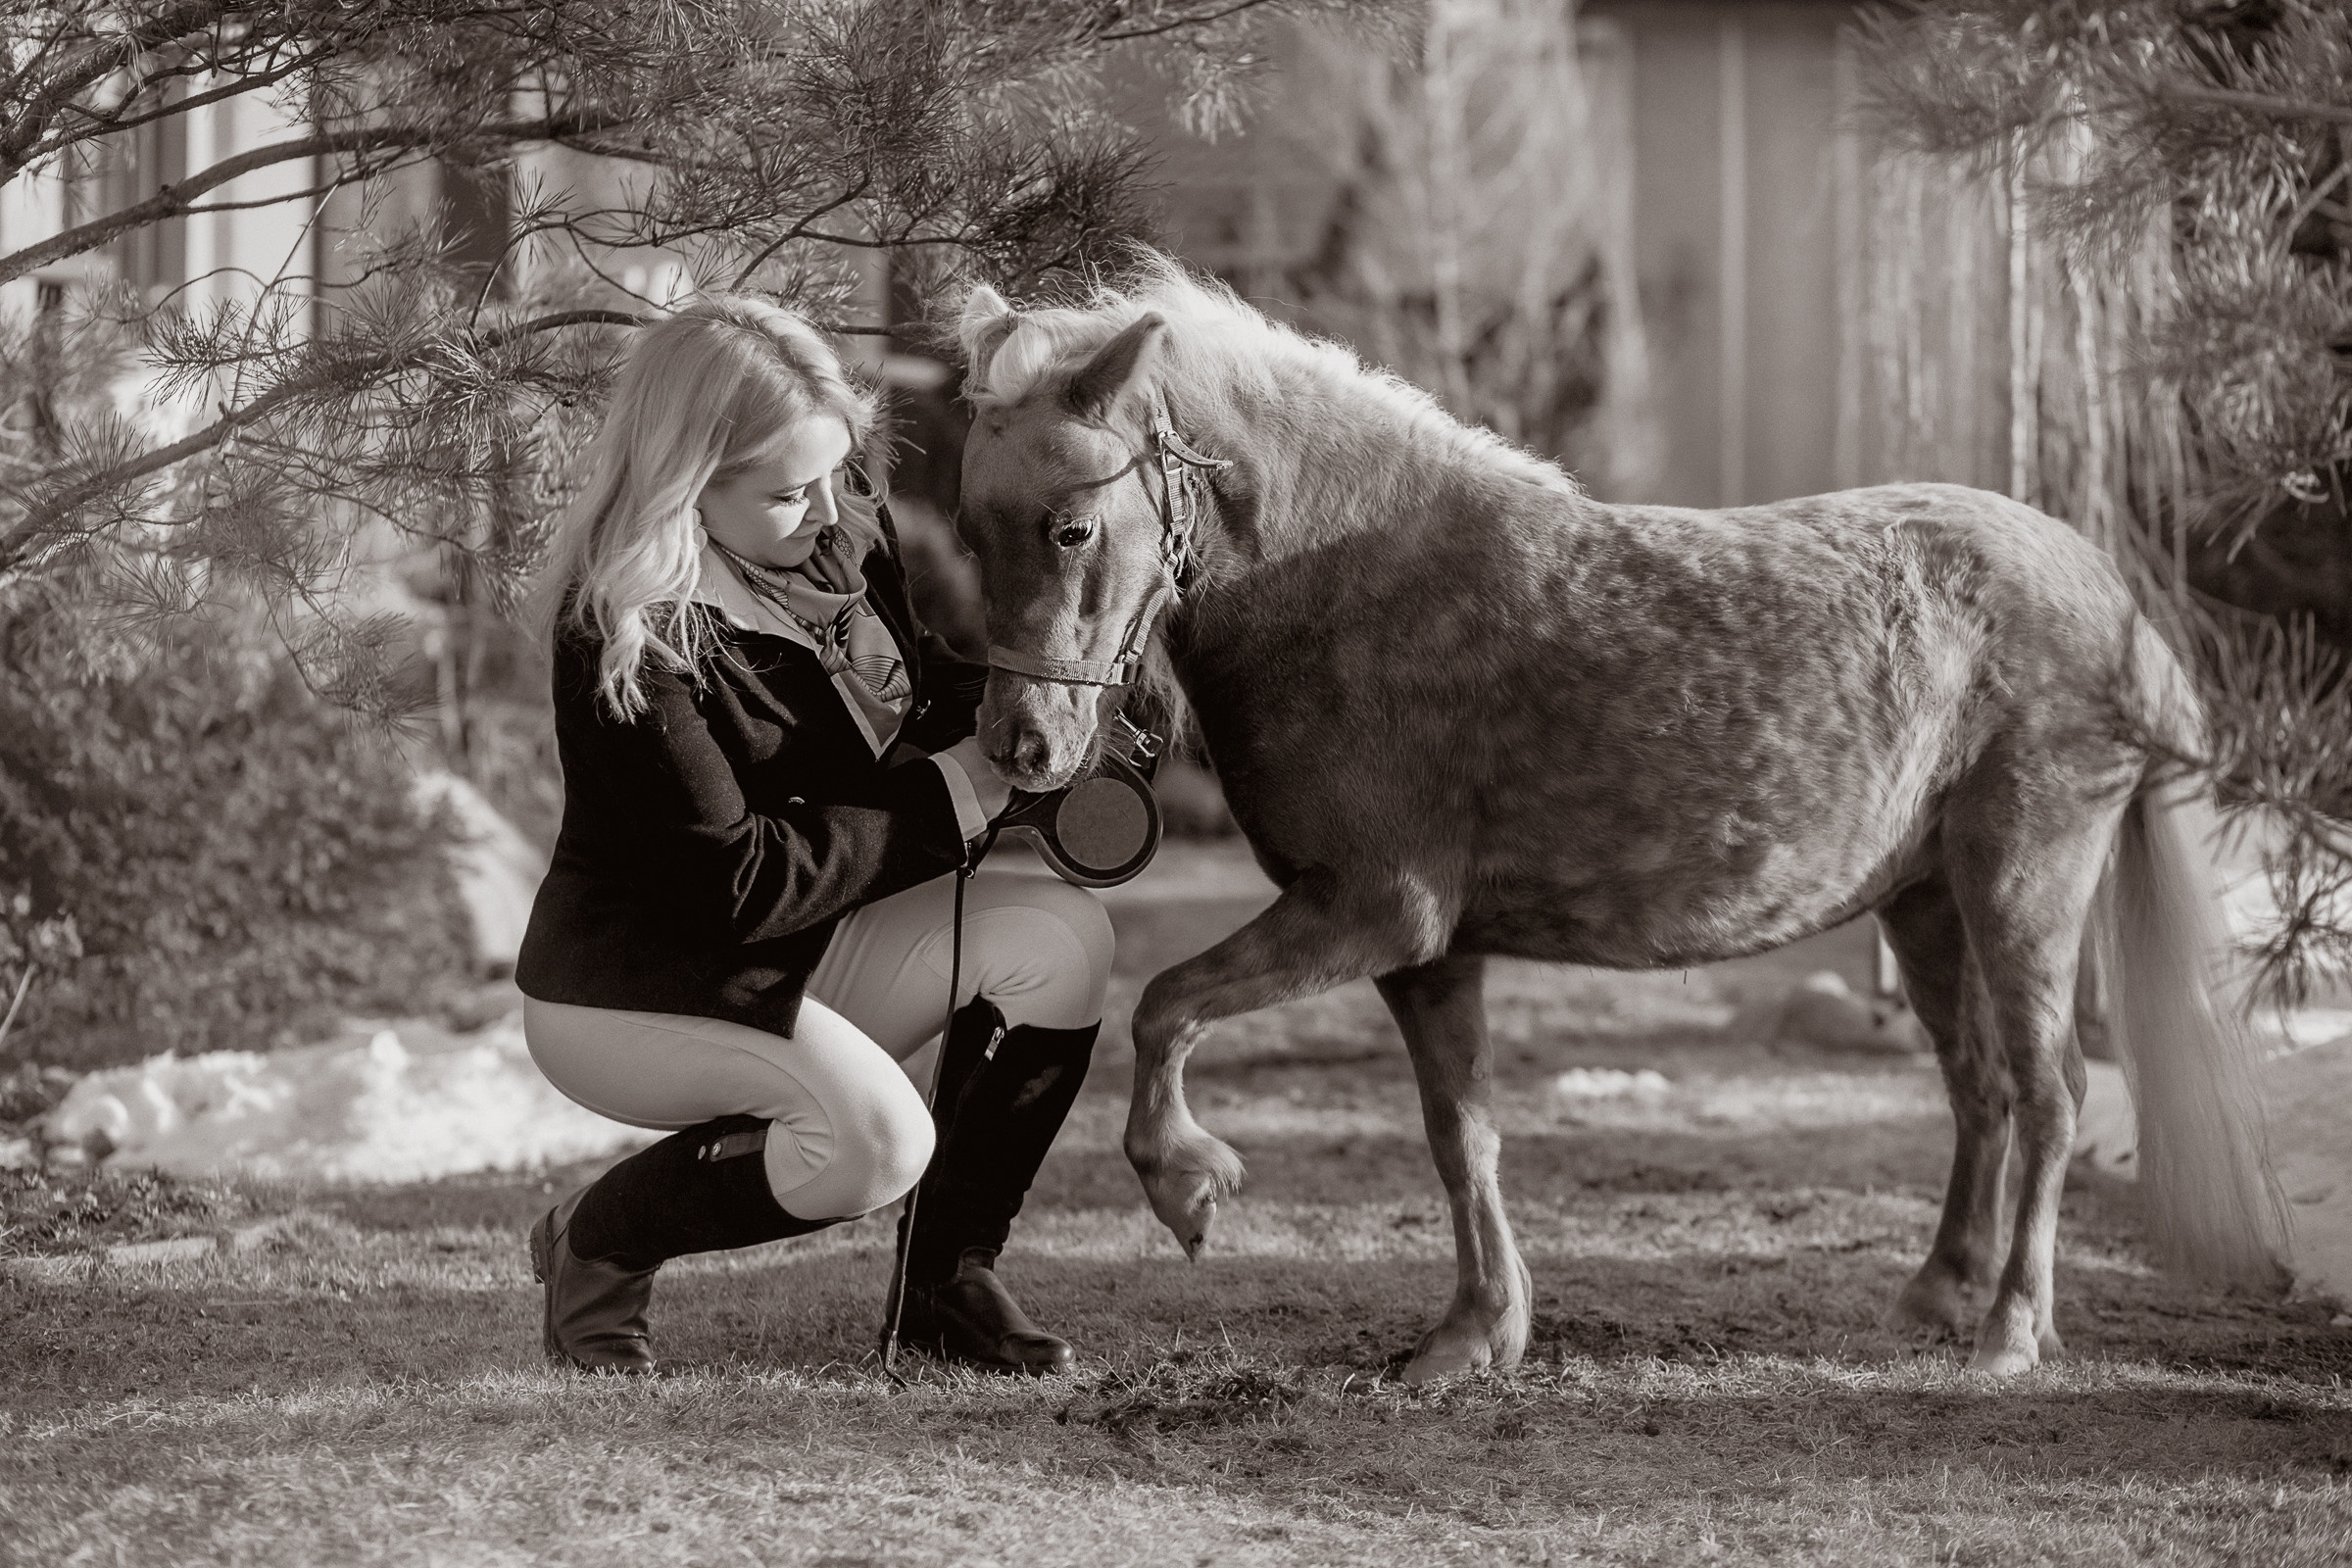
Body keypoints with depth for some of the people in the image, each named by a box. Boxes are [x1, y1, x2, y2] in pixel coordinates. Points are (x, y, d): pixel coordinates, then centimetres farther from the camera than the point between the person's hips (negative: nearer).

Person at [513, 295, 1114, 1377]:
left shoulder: (843, 537, -4)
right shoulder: (623, 638, -27)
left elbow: (941, 690, 13)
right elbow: (739, 882, -26)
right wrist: (945, 802, -22)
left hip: (804, 957, 8)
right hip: (628, 995, -8)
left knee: (1060, 938, -13)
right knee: (875, 1137, -31)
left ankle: (948, 1280, -1)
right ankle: (594, 1244, -5)